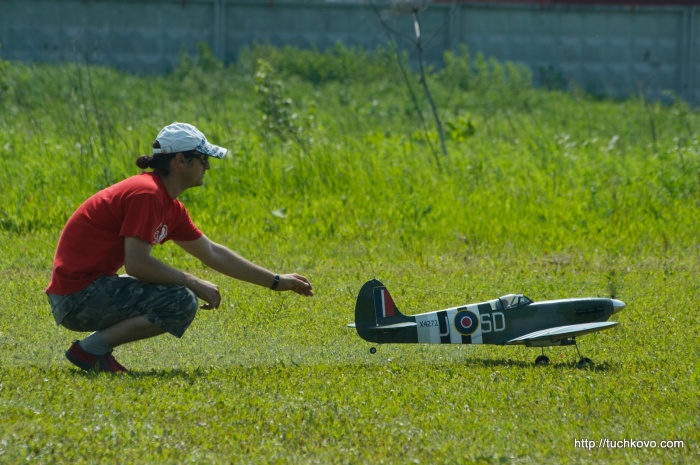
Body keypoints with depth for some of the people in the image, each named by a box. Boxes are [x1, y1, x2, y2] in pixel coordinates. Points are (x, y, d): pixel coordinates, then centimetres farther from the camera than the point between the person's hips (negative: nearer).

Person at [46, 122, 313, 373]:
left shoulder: (170, 208, 13)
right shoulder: (146, 194, -17)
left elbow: (212, 253, 23)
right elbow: (137, 264, -23)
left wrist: (276, 281, 24)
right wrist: (194, 283, -12)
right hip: (77, 296, -10)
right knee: (183, 303, -19)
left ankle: (98, 344, 8)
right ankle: (92, 347, -12)